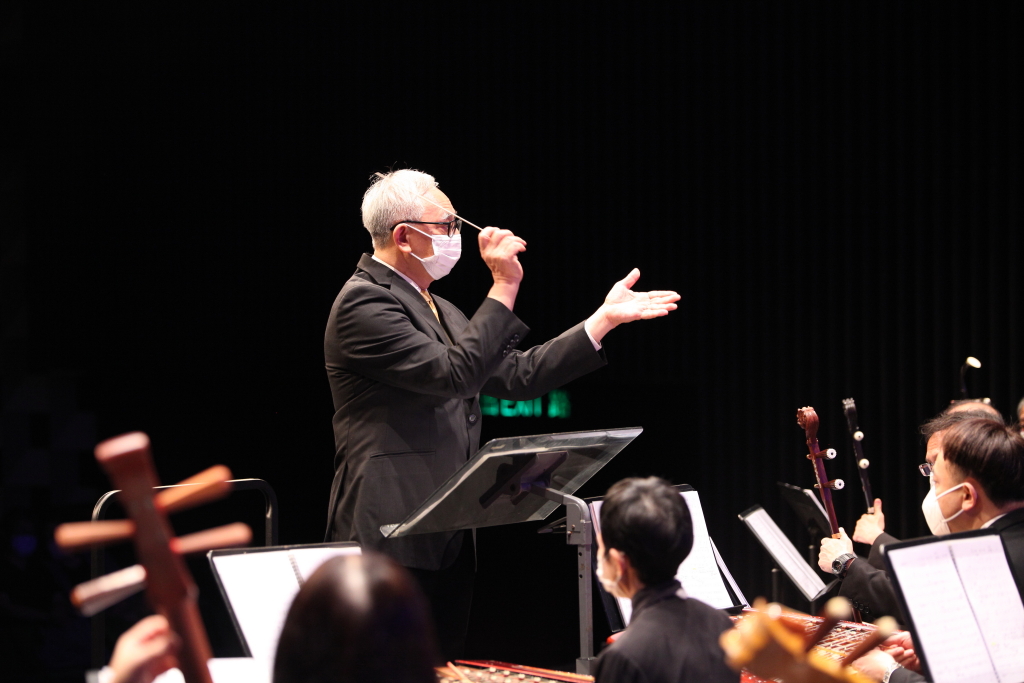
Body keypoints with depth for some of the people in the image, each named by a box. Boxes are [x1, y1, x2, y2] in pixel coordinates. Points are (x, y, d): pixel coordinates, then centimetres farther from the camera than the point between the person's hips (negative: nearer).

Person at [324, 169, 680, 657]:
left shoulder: (438, 311, 20)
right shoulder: (364, 302, -11)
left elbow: (518, 377, 17)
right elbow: (454, 373, -21)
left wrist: (606, 318, 16)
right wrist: (503, 287, -17)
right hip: (393, 537, -10)